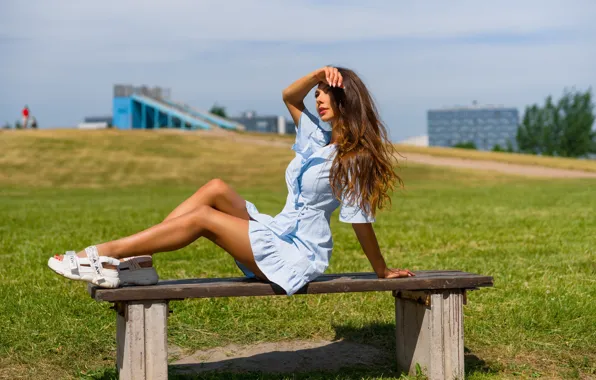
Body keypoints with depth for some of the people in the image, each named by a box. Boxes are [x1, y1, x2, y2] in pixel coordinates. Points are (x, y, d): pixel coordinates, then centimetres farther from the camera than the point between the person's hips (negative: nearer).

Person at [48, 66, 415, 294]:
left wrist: (383, 271, -7)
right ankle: (135, 262, -17)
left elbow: (361, 222, -10)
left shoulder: (351, 160, -12)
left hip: (297, 256, -8)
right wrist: (317, 75, -5)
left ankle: (104, 253, -19)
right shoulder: (319, 138, 11)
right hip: (277, 234, 8)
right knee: (216, 189, -9)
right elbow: (289, 96, 12)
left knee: (203, 218, -19)